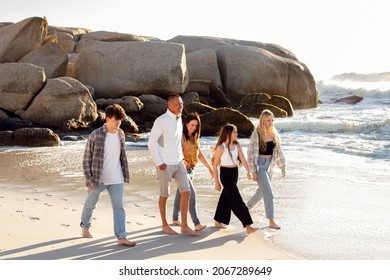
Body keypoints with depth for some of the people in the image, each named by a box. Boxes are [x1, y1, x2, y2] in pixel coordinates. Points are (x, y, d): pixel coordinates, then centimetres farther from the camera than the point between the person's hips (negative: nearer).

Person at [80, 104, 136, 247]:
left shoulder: (121, 134, 3)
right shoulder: (96, 135, -13)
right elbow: (86, 158, -9)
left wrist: (125, 174, 14)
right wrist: (89, 179, -12)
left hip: (116, 179, 3)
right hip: (97, 178, -3)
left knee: (119, 207, -4)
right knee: (90, 204, 16)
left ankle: (121, 237, -4)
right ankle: (85, 226, 41)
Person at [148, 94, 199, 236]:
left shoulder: (179, 119, 8)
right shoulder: (161, 121, -15)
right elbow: (151, 142, -16)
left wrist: (182, 157, 11)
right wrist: (159, 163, -16)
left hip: (179, 163, 7)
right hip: (165, 165, -7)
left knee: (186, 192, 1)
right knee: (164, 195, 7)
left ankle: (184, 226, 10)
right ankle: (165, 225, 23)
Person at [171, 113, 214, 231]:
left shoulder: (194, 137, 12)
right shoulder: (182, 136, -12)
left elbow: (199, 154, 16)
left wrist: (209, 167, 14)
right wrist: (182, 161, -38)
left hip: (191, 169, 8)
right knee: (192, 194, -14)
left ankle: (175, 218, 29)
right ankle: (196, 223, -15)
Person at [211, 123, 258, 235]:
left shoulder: (236, 145, 4)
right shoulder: (221, 147, -12)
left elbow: (243, 159, -8)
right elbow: (215, 165, -7)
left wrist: (248, 171, -25)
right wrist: (216, 182, -6)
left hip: (235, 173, 7)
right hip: (225, 174, -7)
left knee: (227, 197, 17)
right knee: (237, 200, -9)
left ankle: (218, 221, 34)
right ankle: (248, 226, -10)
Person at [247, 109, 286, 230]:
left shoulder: (274, 134, 4)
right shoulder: (256, 135, -14)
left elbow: (279, 151, 11)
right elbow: (251, 153, -13)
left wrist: (283, 166, 7)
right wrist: (253, 171, -15)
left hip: (270, 165, 7)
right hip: (260, 165, -7)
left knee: (262, 191, 20)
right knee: (268, 193, -9)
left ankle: (247, 207, 44)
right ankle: (271, 221, -2)